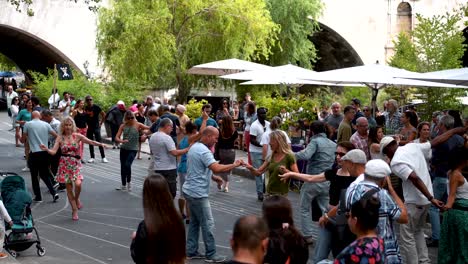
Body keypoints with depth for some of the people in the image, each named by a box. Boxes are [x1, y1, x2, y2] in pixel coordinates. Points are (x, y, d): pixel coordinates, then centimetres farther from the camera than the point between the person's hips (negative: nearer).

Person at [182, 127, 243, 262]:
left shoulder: (194, 147, 12)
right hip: (198, 193, -10)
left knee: (194, 222, 16)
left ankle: (191, 251, 20)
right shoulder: (203, 150, -21)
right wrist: (234, 165, -24)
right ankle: (211, 254, 5)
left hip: (190, 190, 10)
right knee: (208, 224, -2)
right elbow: (216, 168, -32)